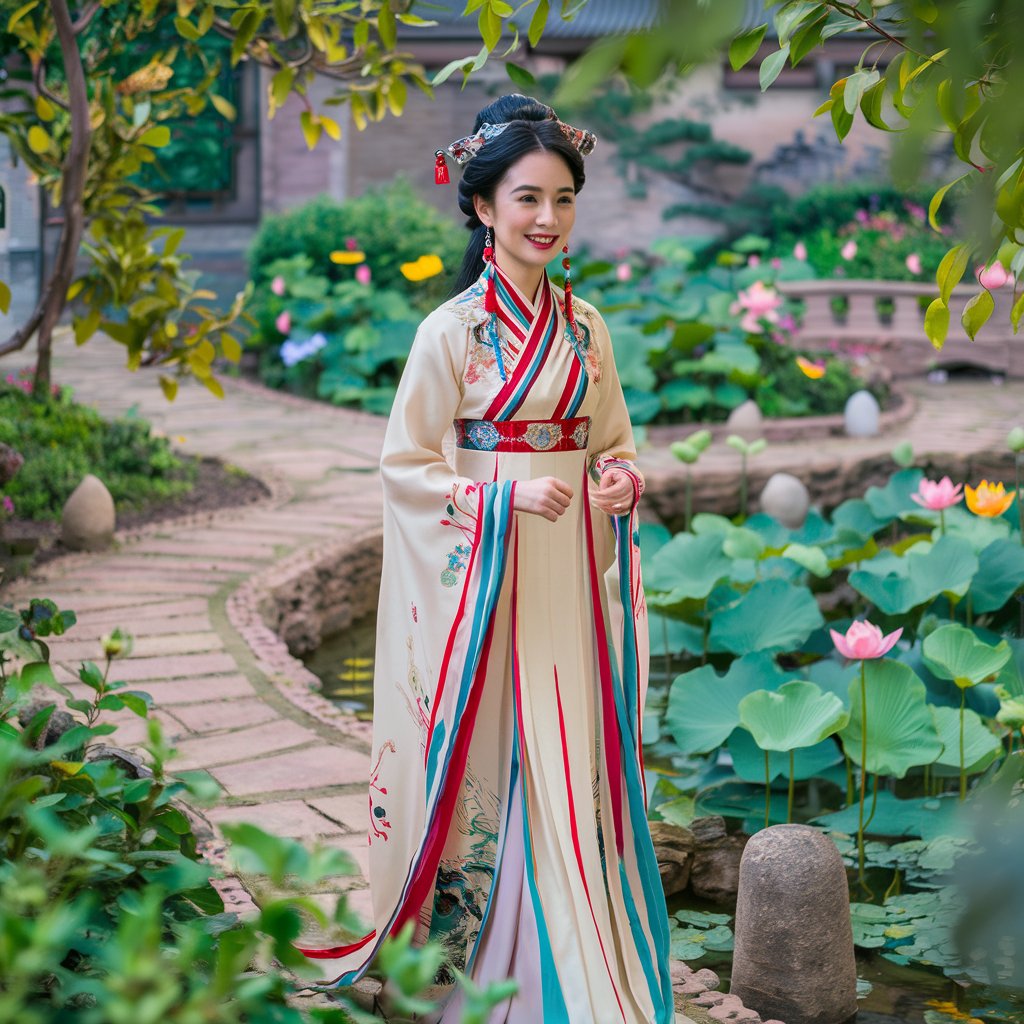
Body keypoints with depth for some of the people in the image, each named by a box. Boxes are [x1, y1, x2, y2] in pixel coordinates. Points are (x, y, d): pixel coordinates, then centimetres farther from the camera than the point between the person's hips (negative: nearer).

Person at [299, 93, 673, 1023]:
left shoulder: (585, 326, 8)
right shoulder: (453, 331, -7)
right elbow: (405, 466, -6)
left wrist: (621, 480, -7)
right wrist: (507, 500, -19)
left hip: (568, 574, 5)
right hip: (481, 576, -5)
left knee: (571, 755, 7)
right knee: (492, 760, -1)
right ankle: (475, 946, 14)